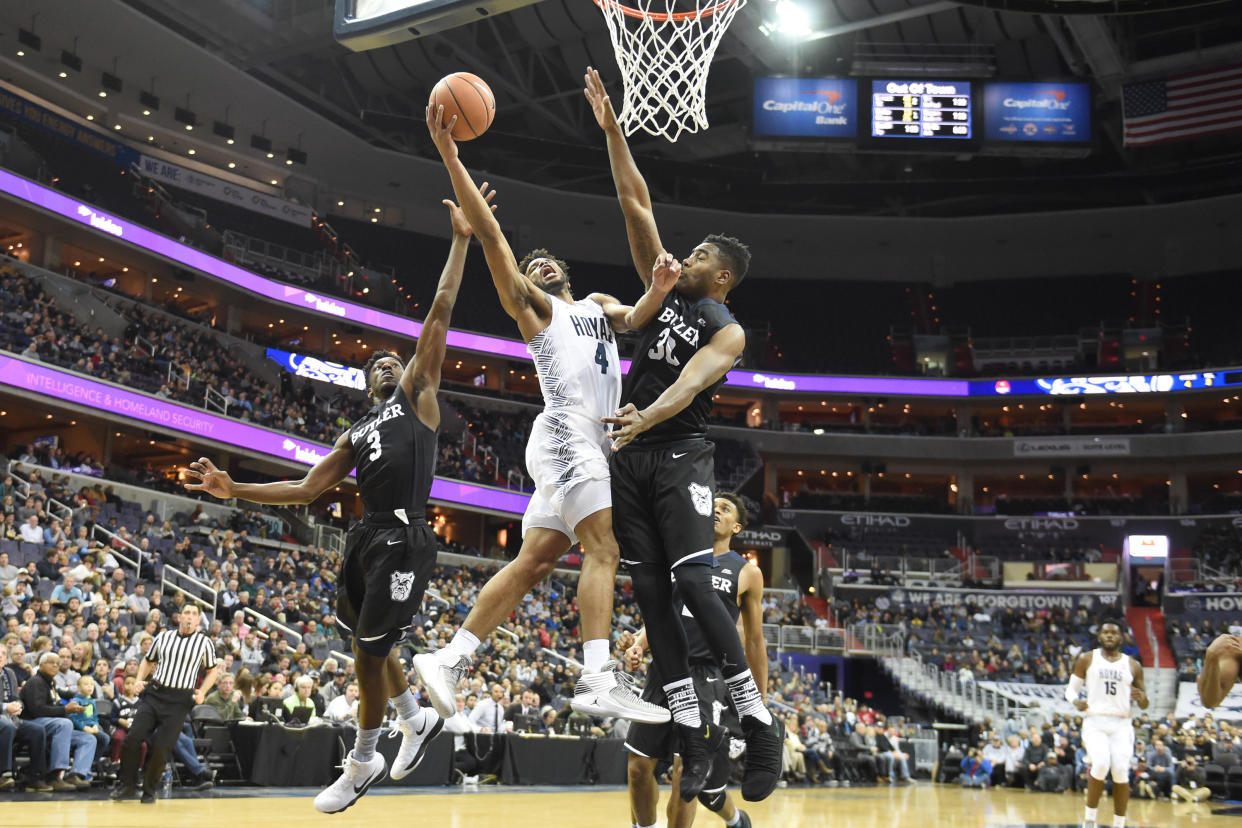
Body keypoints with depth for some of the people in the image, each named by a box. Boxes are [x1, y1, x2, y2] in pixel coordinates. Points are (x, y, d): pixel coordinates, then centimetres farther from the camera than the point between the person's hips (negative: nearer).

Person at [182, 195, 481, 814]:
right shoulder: (354, 436, 23)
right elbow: (306, 490, 19)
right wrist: (235, 490, 11)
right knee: (370, 644, 15)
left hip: (403, 540, -7)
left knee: (370, 649, 0)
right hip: (365, 536, 7)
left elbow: (439, 313, 2)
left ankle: (362, 764, 17)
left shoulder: (418, 393, 8)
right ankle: (418, 719, 39)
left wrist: (460, 241, -3)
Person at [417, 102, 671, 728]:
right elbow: (491, 234, 0)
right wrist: (449, 155, -9)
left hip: (591, 441, 6)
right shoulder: (530, 304, 12)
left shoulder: (598, 305, 31)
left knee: (533, 563, 2)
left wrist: (657, 294, -14)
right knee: (603, 547, -19)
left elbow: (632, 319, 9)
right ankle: (599, 681, -27)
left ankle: (449, 661, 5)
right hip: (567, 428, -6)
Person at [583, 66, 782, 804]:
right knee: (650, 593, 1)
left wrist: (644, 418, -43)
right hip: (630, 456, 6)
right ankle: (693, 733, 6)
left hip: (681, 456, -6)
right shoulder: (664, 290, 12)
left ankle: (760, 723, -9)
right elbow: (637, 203, 9)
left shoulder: (728, 331, -4)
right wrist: (611, 128, 4)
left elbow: (689, 383, -23)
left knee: (694, 586, -18)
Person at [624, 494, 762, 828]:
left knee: (685, 771, -11)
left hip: (707, 678, -4)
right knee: (639, 767, 5)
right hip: (664, 672, 4)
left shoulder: (747, 573, 4)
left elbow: (754, 641, 6)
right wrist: (638, 644, -6)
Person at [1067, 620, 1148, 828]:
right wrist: (1075, 701, -13)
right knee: (1101, 765, -22)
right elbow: (1071, 688, 10)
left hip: (1121, 723, 2)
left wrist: (1141, 698, -10)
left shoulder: (1132, 665, 11)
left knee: (1121, 772, -11)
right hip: (1095, 720, -2)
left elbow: (1144, 706, 14)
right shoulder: (1087, 659, 7)